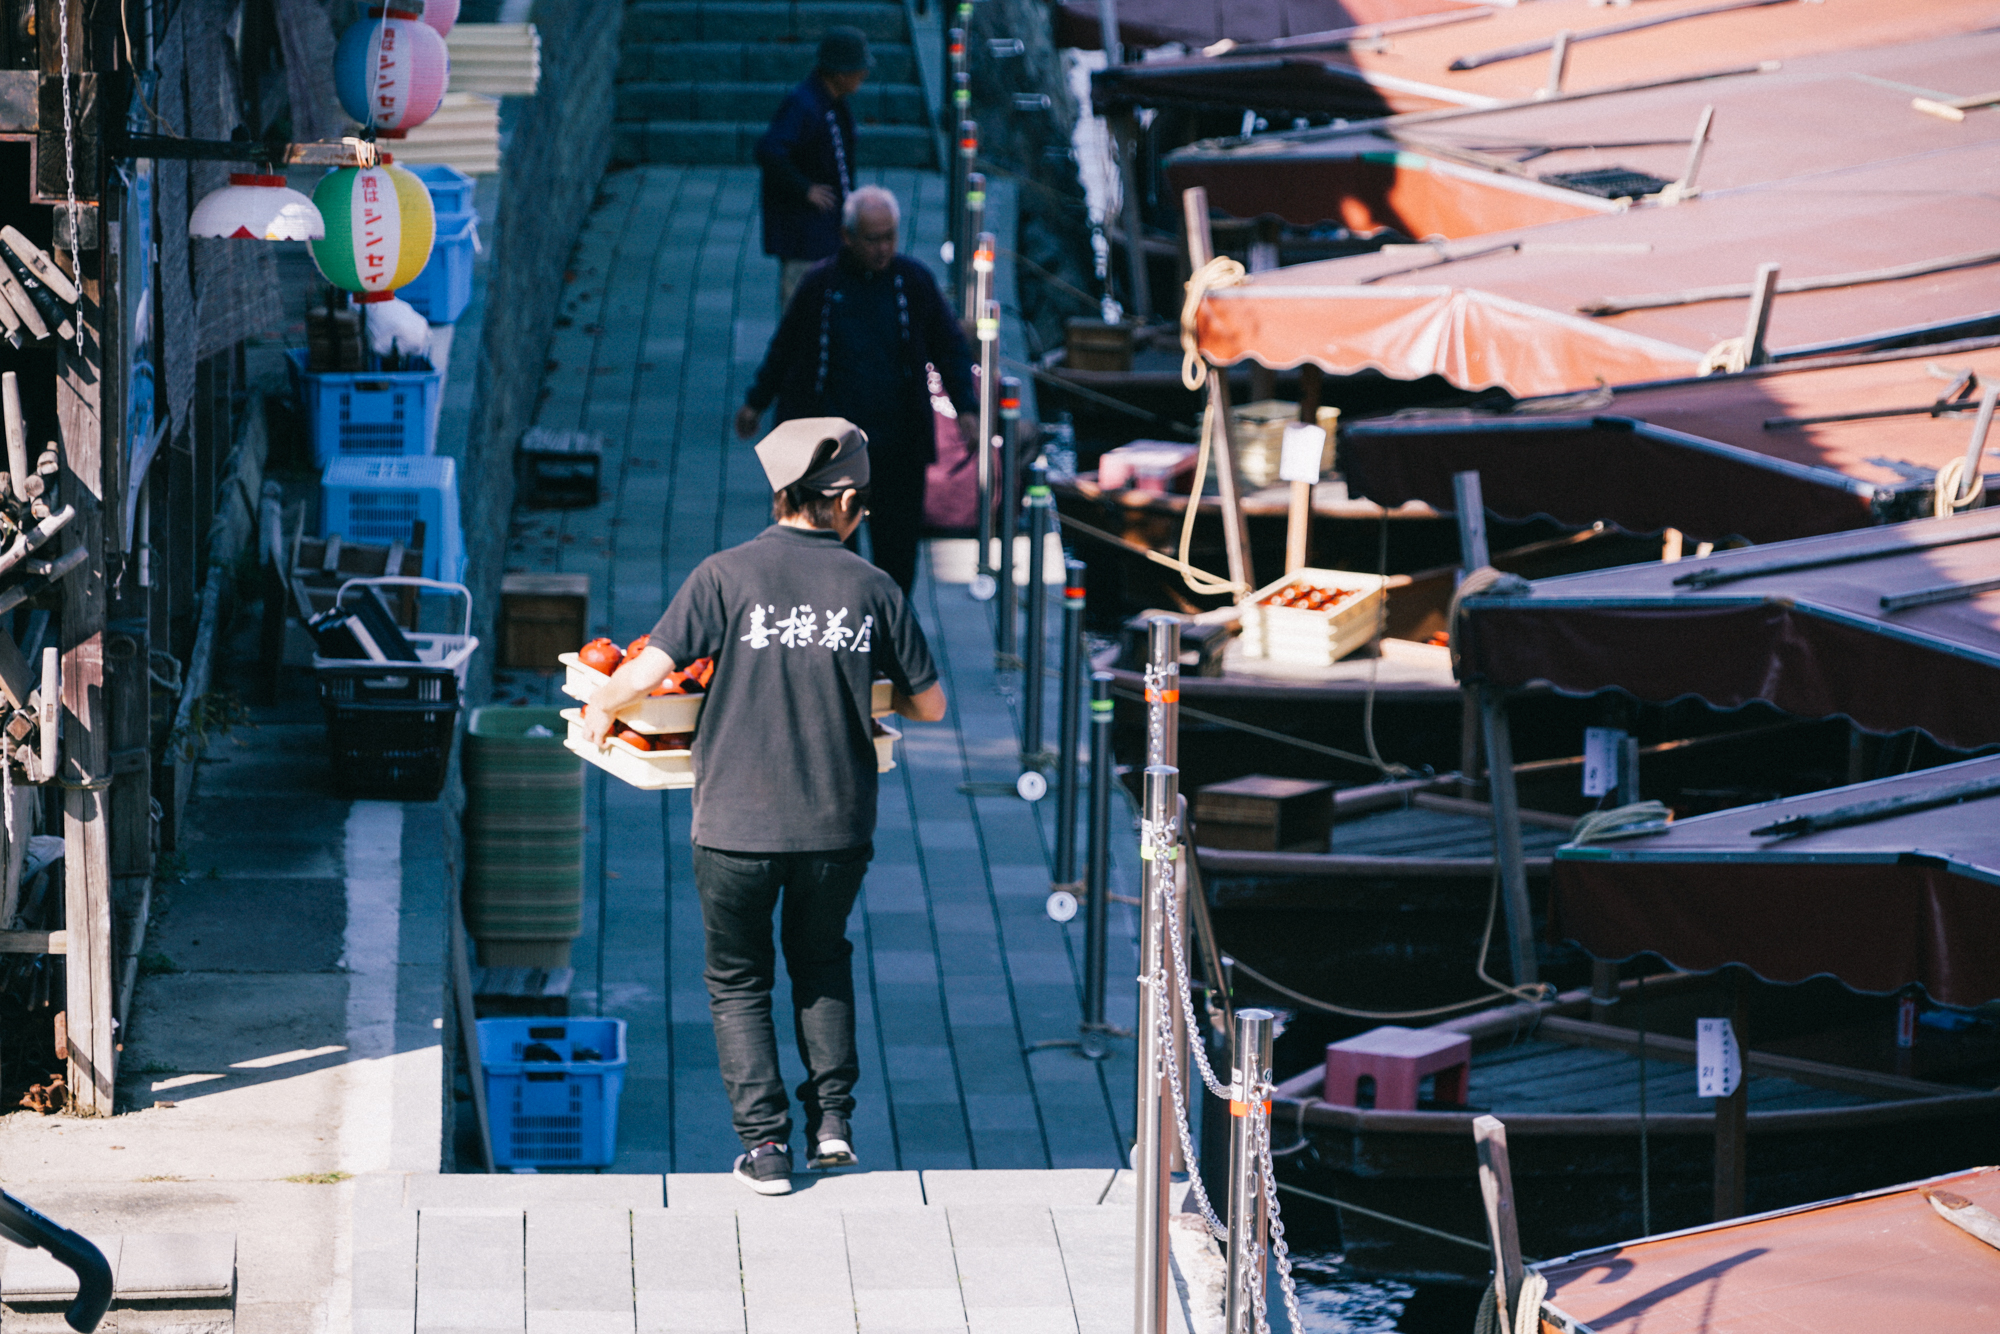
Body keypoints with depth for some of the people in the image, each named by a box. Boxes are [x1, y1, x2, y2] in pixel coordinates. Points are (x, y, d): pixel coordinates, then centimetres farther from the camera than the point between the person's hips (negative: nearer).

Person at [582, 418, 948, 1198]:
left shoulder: (727, 576, -8)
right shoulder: (871, 588, -1)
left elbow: (645, 674, -13)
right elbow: (929, 704, 6)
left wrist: (600, 709, 9)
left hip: (738, 820, -2)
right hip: (839, 819, 2)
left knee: (738, 981, 16)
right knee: (821, 959, 27)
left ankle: (765, 1145, 9)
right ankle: (832, 1117, 18)